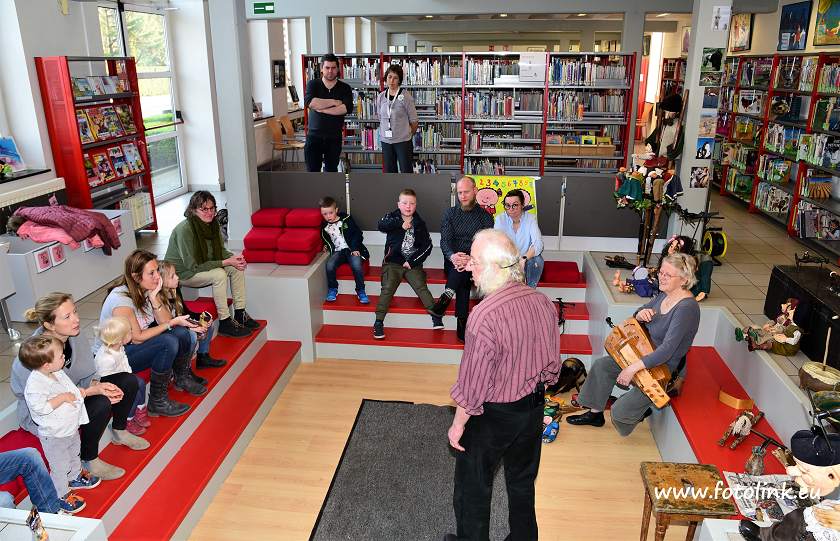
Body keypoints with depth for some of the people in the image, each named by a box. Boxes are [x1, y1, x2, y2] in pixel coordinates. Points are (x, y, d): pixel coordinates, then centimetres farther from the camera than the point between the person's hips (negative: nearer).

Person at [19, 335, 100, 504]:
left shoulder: (58, 373, -3)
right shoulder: (35, 384, -31)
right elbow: (40, 407, -35)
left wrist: (78, 392, -1)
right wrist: (62, 397, -30)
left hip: (71, 428, 9)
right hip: (54, 436, -9)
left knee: (74, 454, 30)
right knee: (60, 467, 9)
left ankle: (75, 477, 54)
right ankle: (61, 495, 29)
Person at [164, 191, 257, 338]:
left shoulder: (213, 224, -7)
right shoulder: (185, 230, -29)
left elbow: (220, 250, 6)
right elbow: (193, 266, -28)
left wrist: (234, 258, -16)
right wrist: (225, 262, -30)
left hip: (204, 265, 8)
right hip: (181, 272, -8)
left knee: (237, 268, -9)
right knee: (219, 274, -29)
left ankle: (240, 314, -2)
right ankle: (225, 323, -21)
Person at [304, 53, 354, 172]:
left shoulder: (345, 88, 3)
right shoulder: (313, 84, 3)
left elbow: (347, 108, -16)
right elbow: (309, 102, -18)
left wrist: (322, 109, -17)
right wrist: (334, 102, -14)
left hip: (334, 137, 1)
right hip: (314, 136, -1)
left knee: (331, 170, 12)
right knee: (312, 170, -1)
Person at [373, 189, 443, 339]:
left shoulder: (419, 223, 6)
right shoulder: (392, 217, 4)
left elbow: (427, 246, 0)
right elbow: (381, 225, -18)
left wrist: (412, 262, -9)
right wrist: (401, 224, -28)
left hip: (413, 263, 1)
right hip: (393, 262, -1)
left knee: (421, 287, -14)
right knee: (387, 289, -15)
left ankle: (436, 317, -14)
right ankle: (378, 323, -13)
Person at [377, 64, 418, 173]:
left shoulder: (406, 97, -10)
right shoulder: (381, 97, 4)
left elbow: (414, 121, -4)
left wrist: (407, 134, 8)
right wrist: (385, 132, 12)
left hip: (403, 141, -4)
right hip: (386, 141, 4)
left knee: (406, 171, 0)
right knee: (389, 171, 12)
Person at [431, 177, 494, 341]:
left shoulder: (485, 216, 6)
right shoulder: (450, 214, 12)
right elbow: (445, 240, 0)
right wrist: (452, 256, -25)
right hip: (453, 261, 1)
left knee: (463, 267, -36)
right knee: (462, 282, -31)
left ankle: (445, 300, -39)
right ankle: (462, 325, -34)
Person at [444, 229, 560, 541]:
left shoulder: (485, 315, -31)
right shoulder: (543, 302, -8)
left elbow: (473, 382, -24)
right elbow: (552, 364, 4)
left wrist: (458, 423, -9)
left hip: (493, 414, -7)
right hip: (534, 408, 7)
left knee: (473, 485, 17)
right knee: (522, 480, 26)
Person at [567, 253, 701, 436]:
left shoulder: (687, 308, -27)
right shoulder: (665, 294, 0)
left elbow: (667, 350, -32)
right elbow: (638, 314, 15)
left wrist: (633, 368, -33)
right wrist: (640, 314, -11)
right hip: (646, 356, 9)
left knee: (619, 411, -14)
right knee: (601, 365, 5)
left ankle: (641, 409, 21)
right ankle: (595, 414, 20)